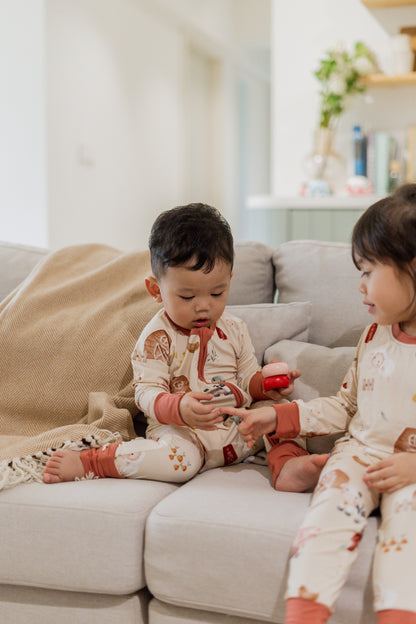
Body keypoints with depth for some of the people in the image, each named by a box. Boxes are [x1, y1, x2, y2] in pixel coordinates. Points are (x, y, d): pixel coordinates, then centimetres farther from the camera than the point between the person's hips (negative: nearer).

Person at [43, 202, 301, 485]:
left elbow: (248, 379, 15)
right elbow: (147, 393, -14)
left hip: (239, 429, 5)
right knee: (180, 457, -33)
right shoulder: (157, 337, -8)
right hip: (180, 430, -5)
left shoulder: (234, 329, 8)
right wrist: (179, 408, -35)